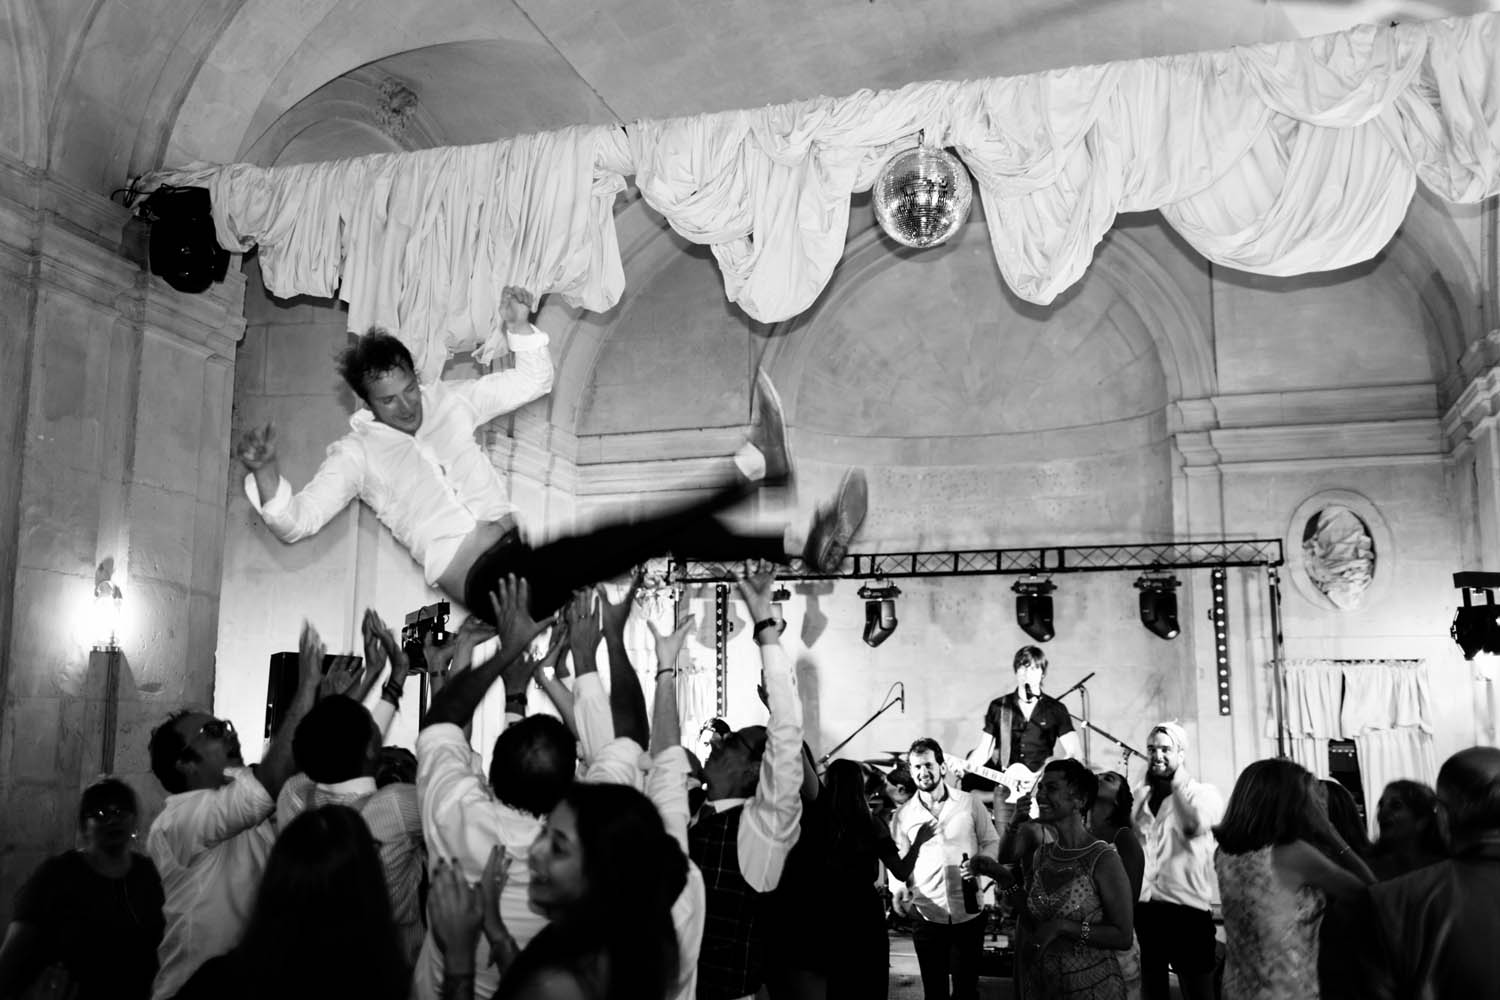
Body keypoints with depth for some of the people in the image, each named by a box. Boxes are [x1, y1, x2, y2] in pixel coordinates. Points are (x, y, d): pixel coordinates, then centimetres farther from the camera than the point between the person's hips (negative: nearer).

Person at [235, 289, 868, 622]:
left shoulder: (446, 400, 18)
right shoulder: (357, 452, 5)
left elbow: (536, 380, 23)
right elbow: (293, 523, -4)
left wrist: (519, 327, 5)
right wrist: (265, 473, -24)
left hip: (522, 546, 7)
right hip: (482, 579, -7)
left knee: (665, 533, -15)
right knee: (632, 536, -29)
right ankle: (753, 466, -37)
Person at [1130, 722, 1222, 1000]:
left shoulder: (1203, 793, -1)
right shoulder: (1139, 796, 13)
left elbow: (1195, 825, -24)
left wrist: (1177, 777, -18)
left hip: (1187, 909, -5)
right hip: (1143, 909, 5)